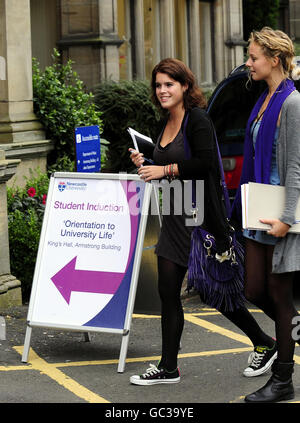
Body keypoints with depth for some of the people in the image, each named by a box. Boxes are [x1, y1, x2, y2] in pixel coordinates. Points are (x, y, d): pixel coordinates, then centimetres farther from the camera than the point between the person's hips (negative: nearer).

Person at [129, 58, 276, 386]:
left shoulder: (198, 120, -11)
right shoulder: (165, 123, 14)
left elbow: (204, 163, -22)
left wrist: (165, 169, -19)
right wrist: (145, 165, 6)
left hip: (200, 216, -8)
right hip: (174, 218, 8)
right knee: (167, 293, 5)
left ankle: (265, 344, 19)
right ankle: (168, 368, 11)